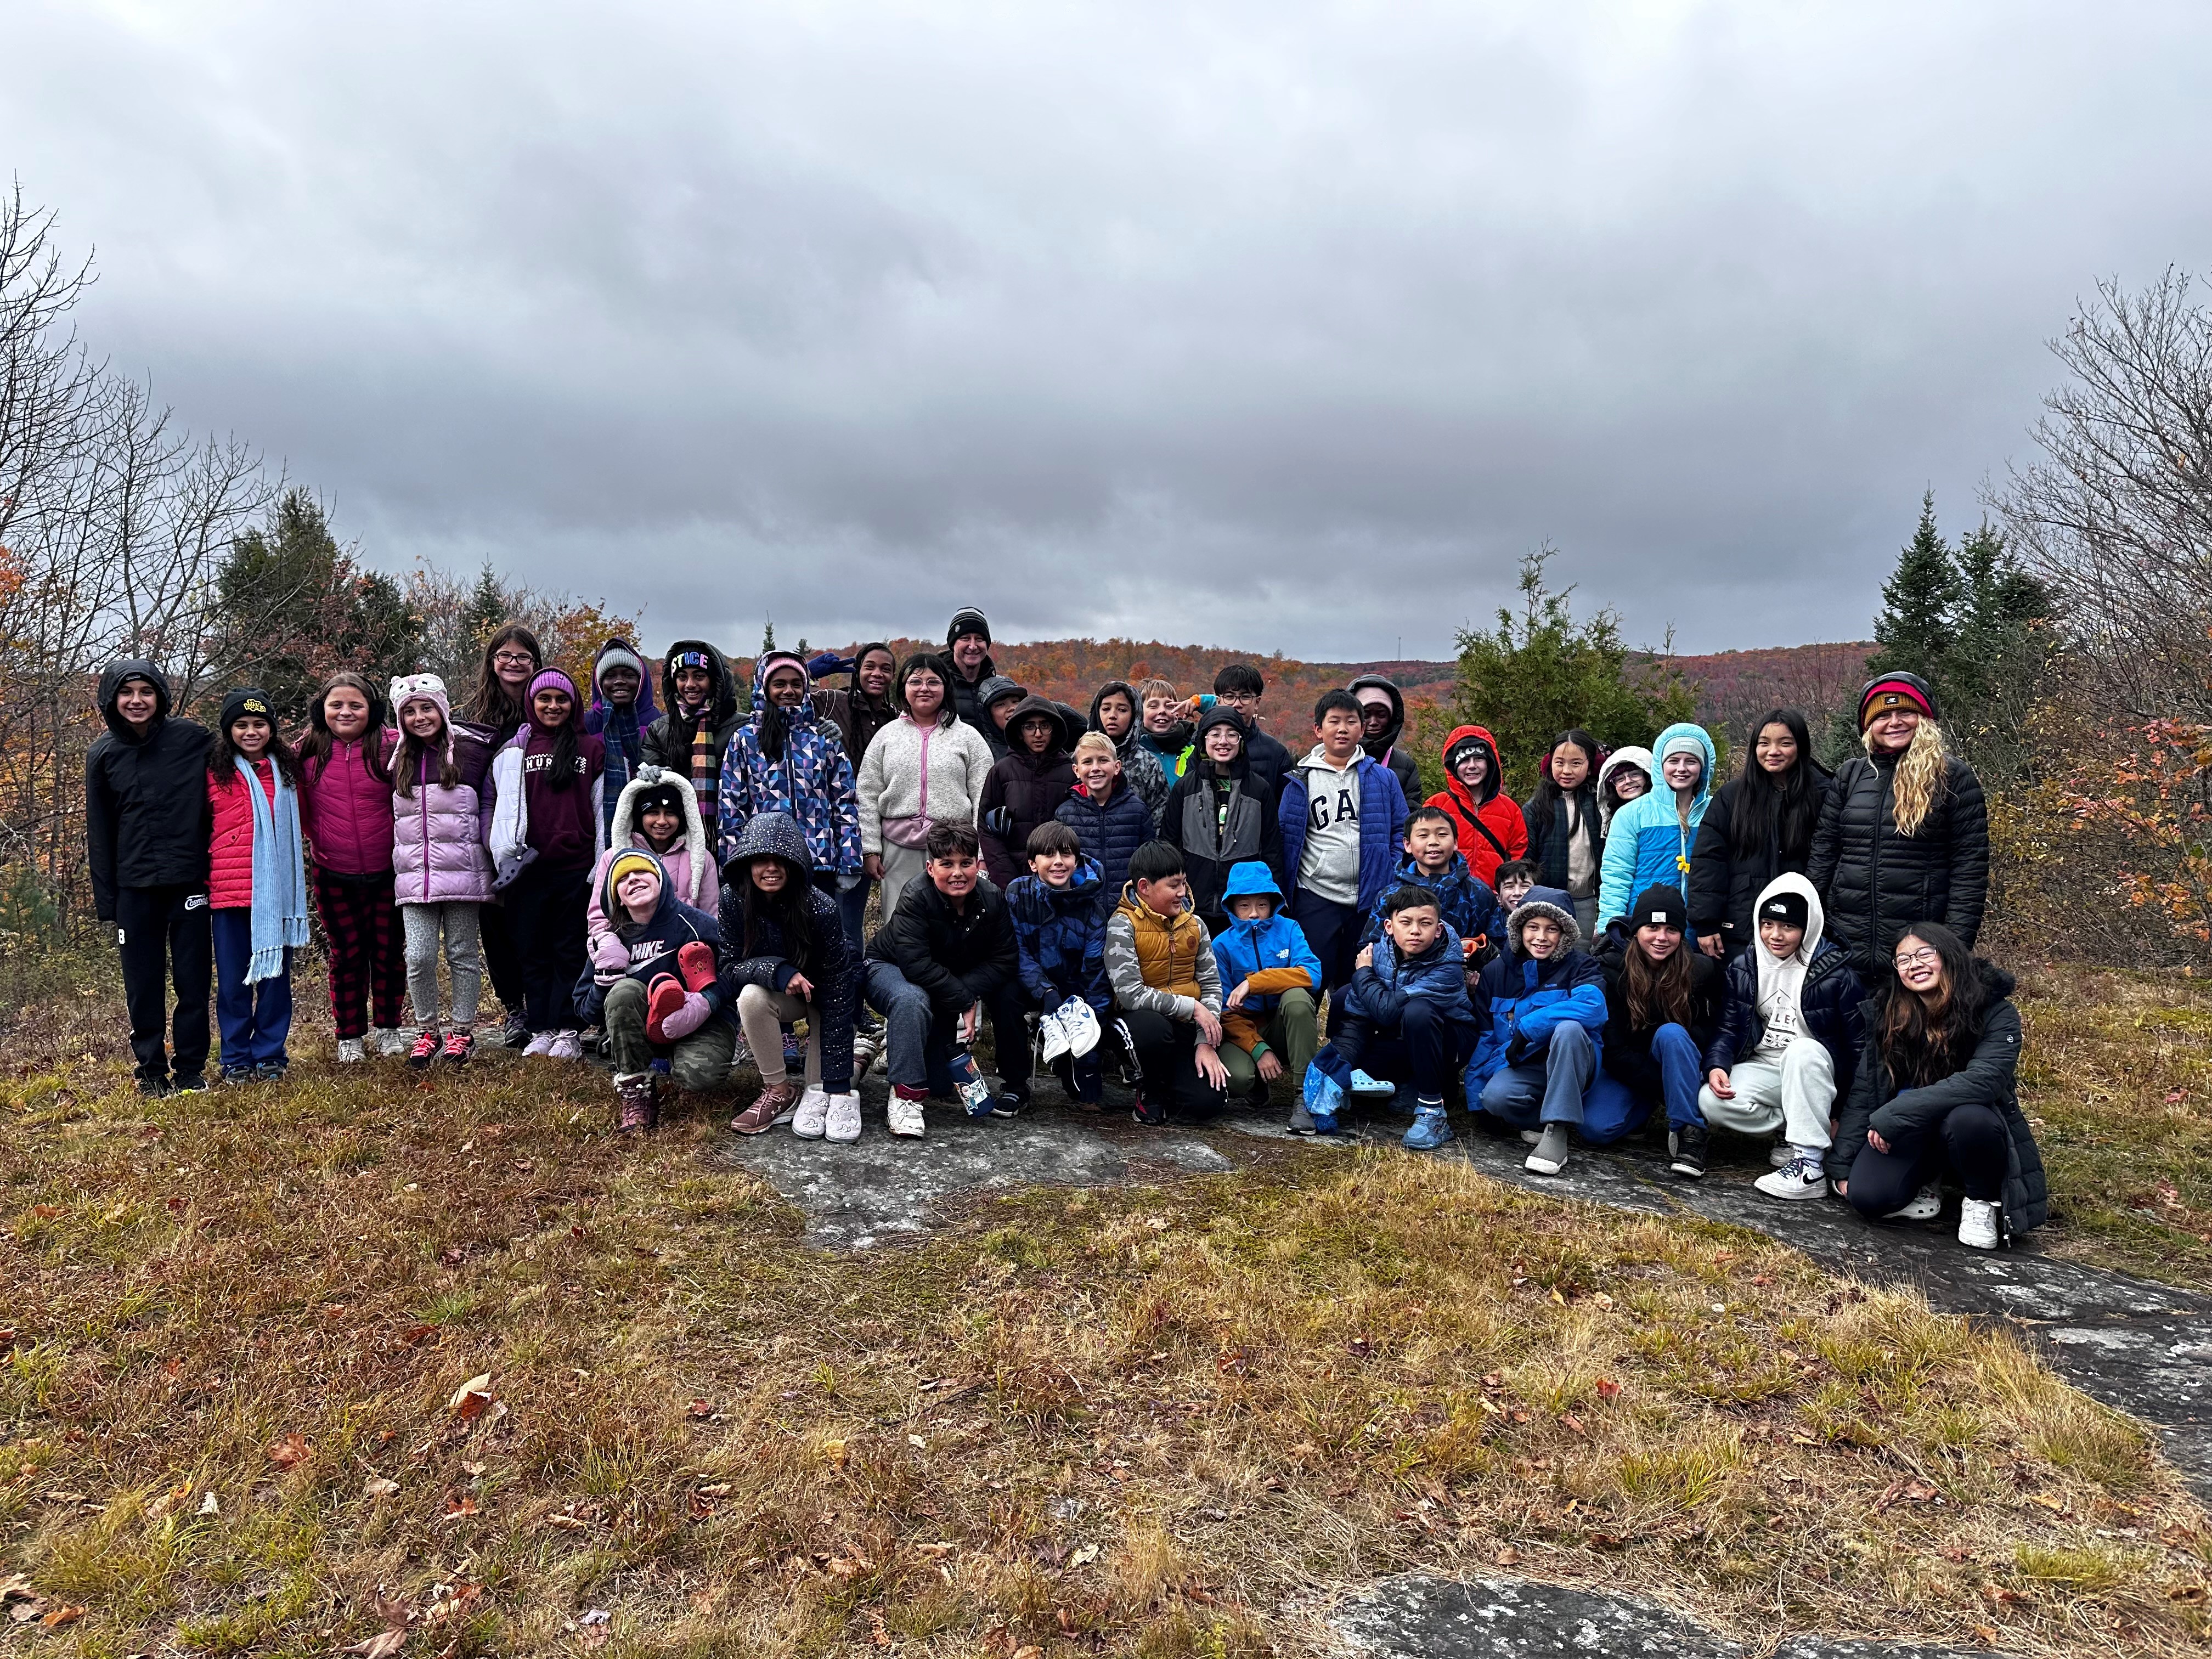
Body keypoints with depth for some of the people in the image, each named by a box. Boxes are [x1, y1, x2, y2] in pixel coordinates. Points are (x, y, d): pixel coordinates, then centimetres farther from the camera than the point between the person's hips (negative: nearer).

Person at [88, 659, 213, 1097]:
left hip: (189, 881, -2)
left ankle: (190, 1069, 16)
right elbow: (99, 833, 8)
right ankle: (151, 1070, 18)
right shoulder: (103, 754, 5)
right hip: (135, 887, 2)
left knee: (193, 980, 4)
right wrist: (105, 900, 6)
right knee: (144, 985, 7)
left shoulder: (193, 739, -3)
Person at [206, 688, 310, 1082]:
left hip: (277, 889, 1)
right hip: (229, 889, -1)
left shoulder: (287, 769, 8)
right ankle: (236, 1059, 16)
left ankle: (270, 1054, 17)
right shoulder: (215, 772, 3)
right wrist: (203, 875, 3)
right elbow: (200, 827, 9)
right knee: (233, 979, 6)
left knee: (275, 972, 7)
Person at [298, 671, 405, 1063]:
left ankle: (388, 1027, 26)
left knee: (389, 950, 10)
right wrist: (315, 841, 4)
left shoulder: (390, 748, -7)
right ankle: (349, 1035, 22)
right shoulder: (308, 753, -2)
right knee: (346, 953, 10)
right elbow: (299, 808, 12)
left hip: (387, 870, -1)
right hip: (334, 875, 1)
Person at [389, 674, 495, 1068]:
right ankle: (426, 1031, 13)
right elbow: (393, 815, 21)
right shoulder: (399, 760, 11)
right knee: (419, 957, -3)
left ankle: (462, 1031, 16)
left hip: (461, 872, -3)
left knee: (463, 954, 5)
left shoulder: (471, 750, -2)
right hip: (414, 876, 3)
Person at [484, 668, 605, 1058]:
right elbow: (493, 804, 12)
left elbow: (605, 809, 6)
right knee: (532, 950, 6)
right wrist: (502, 853, 1)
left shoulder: (593, 750, 8)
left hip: (576, 866, -2)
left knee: (570, 951, 1)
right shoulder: (513, 751, 12)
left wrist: (603, 865, 1)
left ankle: (568, 1031, 4)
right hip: (525, 868, 2)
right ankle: (540, 1030, 12)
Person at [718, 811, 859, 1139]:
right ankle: (779, 1092, -17)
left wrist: (838, 1084, -32)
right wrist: (778, 971, -38)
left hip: (820, 991, -2)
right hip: (778, 996, 2)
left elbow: (837, 993, -29)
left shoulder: (820, 908, -30)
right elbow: (731, 967, -15)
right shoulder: (734, 898, -21)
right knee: (751, 996, -29)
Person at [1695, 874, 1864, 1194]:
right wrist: (1717, 1066, -18)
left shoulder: (1835, 973, -9)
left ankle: (1809, 1164, -32)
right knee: (1710, 1102, -26)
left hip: (1814, 1070, -2)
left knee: (1803, 1049, -38)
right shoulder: (1744, 967, 2)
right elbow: (1728, 1029, 5)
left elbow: (1859, 1044, -6)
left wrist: (1842, 1111, -9)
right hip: (1762, 1069, 3)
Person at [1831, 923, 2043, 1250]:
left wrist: (1893, 1115, -32)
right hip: (1907, 1135, 3)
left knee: (1967, 1118, -38)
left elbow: (1983, 1080, -30)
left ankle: (1983, 1201, -7)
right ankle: (1925, 1181, 11)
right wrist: (1842, 1167, -5)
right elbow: (1862, 1091, -3)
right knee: (1866, 1196, -24)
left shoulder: (1996, 1013, -14)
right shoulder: (1887, 1014, -4)